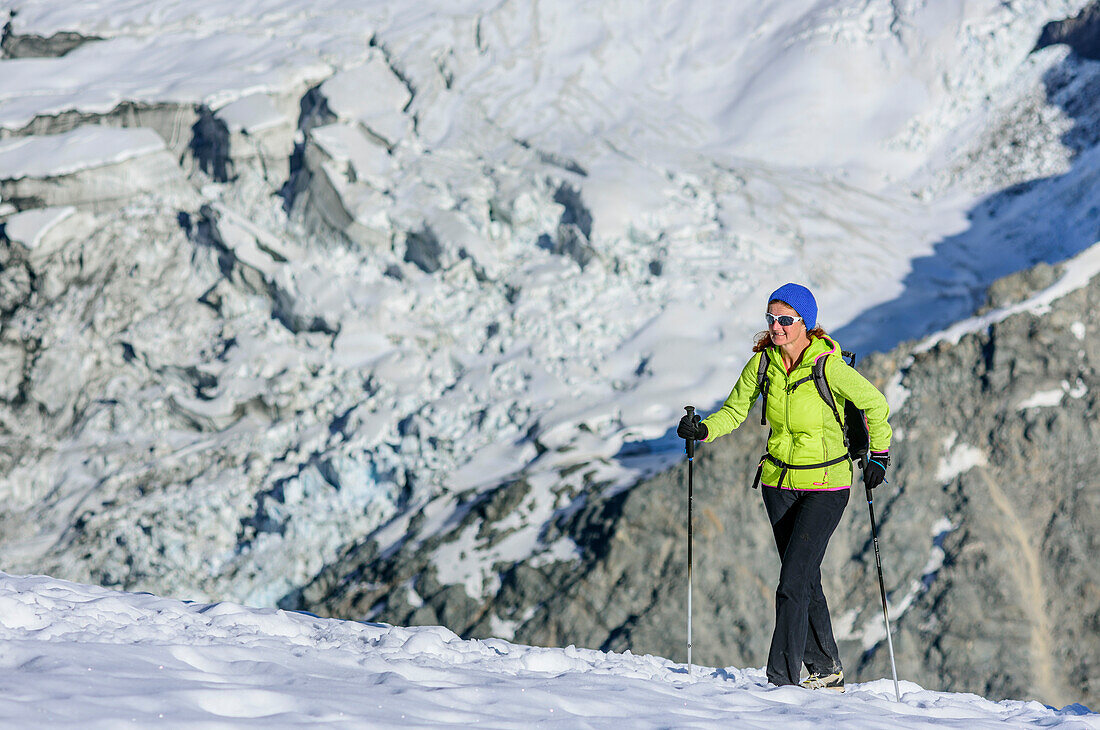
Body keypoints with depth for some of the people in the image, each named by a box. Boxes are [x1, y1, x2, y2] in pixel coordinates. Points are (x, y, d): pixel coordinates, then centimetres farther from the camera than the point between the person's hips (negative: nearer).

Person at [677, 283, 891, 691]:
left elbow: (875, 405, -6)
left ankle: (782, 681, -12)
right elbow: (735, 411, 4)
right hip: (779, 482, 6)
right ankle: (827, 672, 27)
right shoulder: (763, 362, -4)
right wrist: (702, 430, -13)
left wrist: (879, 455, -3)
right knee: (805, 581, 14)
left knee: (793, 585, -14)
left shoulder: (828, 367, -19)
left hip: (825, 486, -6)